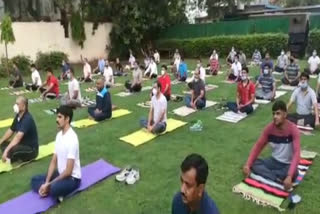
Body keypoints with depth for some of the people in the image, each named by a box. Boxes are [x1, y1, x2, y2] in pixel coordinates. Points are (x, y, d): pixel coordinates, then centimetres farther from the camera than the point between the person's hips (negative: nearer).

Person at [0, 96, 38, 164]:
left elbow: (18, 137, -33)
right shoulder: (18, 116, 1)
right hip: (22, 144, 9)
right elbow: (10, 131, 13)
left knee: (11, 149, -31)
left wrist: (6, 151, -36)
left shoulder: (27, 119, -25)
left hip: (31, 149, -9)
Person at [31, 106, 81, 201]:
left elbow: (68, 171, -26)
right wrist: (46, 183, -6)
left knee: (54, 188, -35)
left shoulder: (72, 139, -26)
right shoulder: (59, 135, 2)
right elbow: (53, 162, 5)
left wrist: (49, 185, -19)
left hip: (72, 178, -9)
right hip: (60, 173, 9)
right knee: (34, 180, 7)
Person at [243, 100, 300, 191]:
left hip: (288, 164, -3)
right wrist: (248, 164, -20)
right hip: (274, 161, 4)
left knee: (293, 174, -37)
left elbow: (296, 153, -30)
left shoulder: (293, 129, -21)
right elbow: (258, 146, -7)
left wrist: (289, 176, -43)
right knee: (253, 164, -20)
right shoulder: (269, 128, -10)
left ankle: (264, 174, -21)